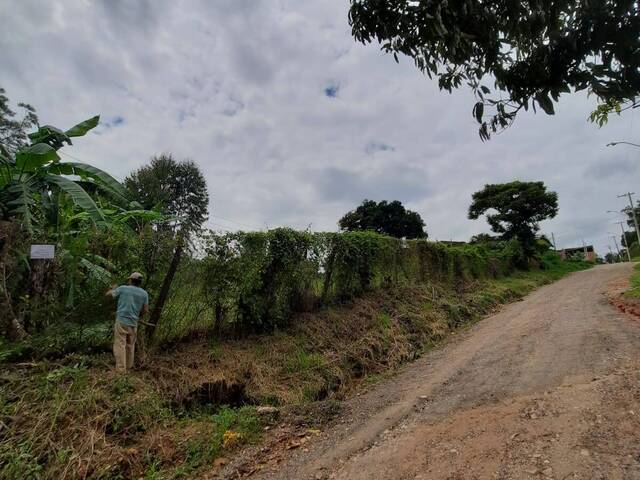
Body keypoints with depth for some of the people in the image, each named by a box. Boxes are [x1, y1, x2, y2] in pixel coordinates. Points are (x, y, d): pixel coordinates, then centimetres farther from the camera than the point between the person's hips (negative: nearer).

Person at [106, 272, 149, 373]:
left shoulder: (122, 288, -4)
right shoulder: (144, 293, 2)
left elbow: (108, 294, 13)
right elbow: (145, 310, 4)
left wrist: (113, 288, 33)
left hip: (121, 321, -3)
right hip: (133, 323, 3)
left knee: (120, 346, -2)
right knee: (130, 346, 15)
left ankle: (121, 371, -5)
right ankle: (128, 368, 24)